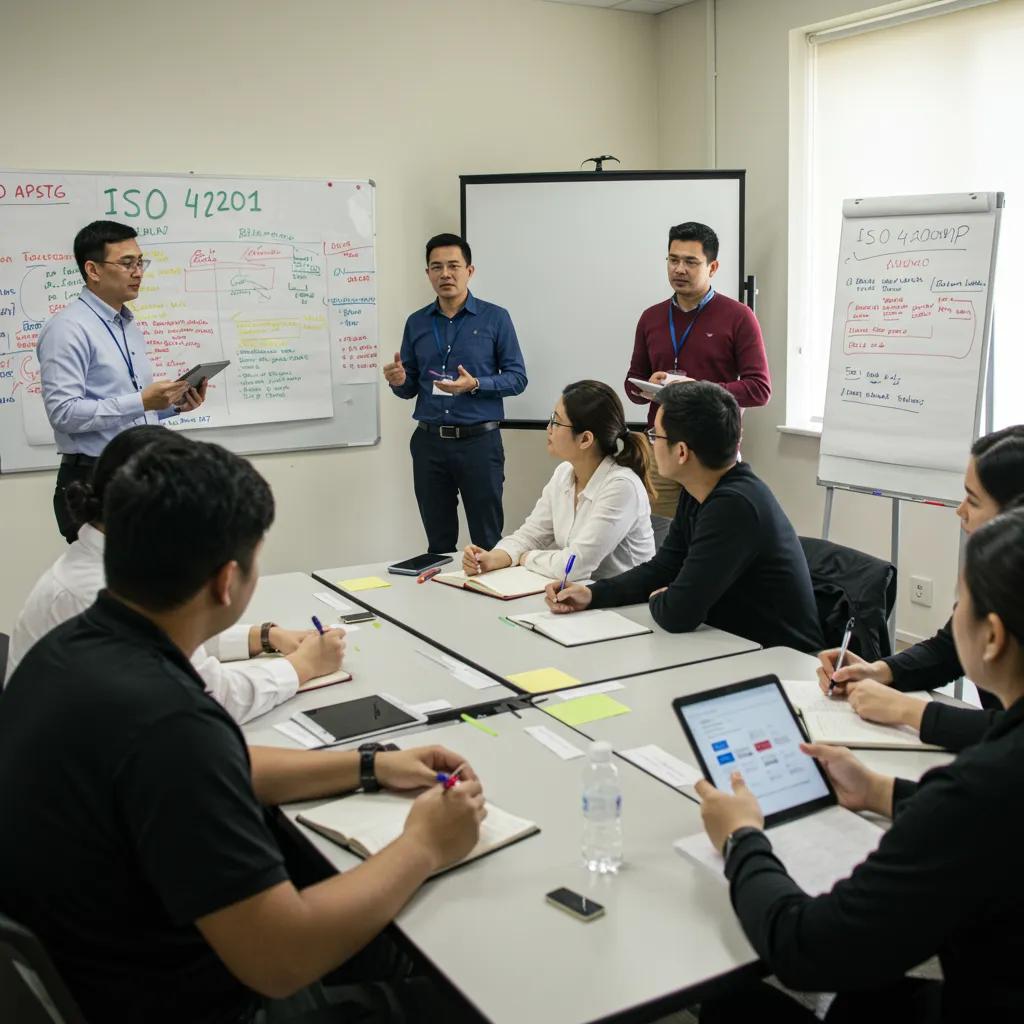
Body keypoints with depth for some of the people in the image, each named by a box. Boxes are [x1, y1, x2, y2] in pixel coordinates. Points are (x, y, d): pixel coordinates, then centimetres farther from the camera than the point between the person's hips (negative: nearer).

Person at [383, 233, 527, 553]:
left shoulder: (495, 318, -1)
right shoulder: (416, 323, 9)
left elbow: (517, 378, -3)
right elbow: (409, 388, 14)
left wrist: (475, 385, -19)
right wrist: (398, 380, -10)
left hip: (479, 441, -3)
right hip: (429, 443, 3)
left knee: (487, 543, 2)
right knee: (438, 544, 12)